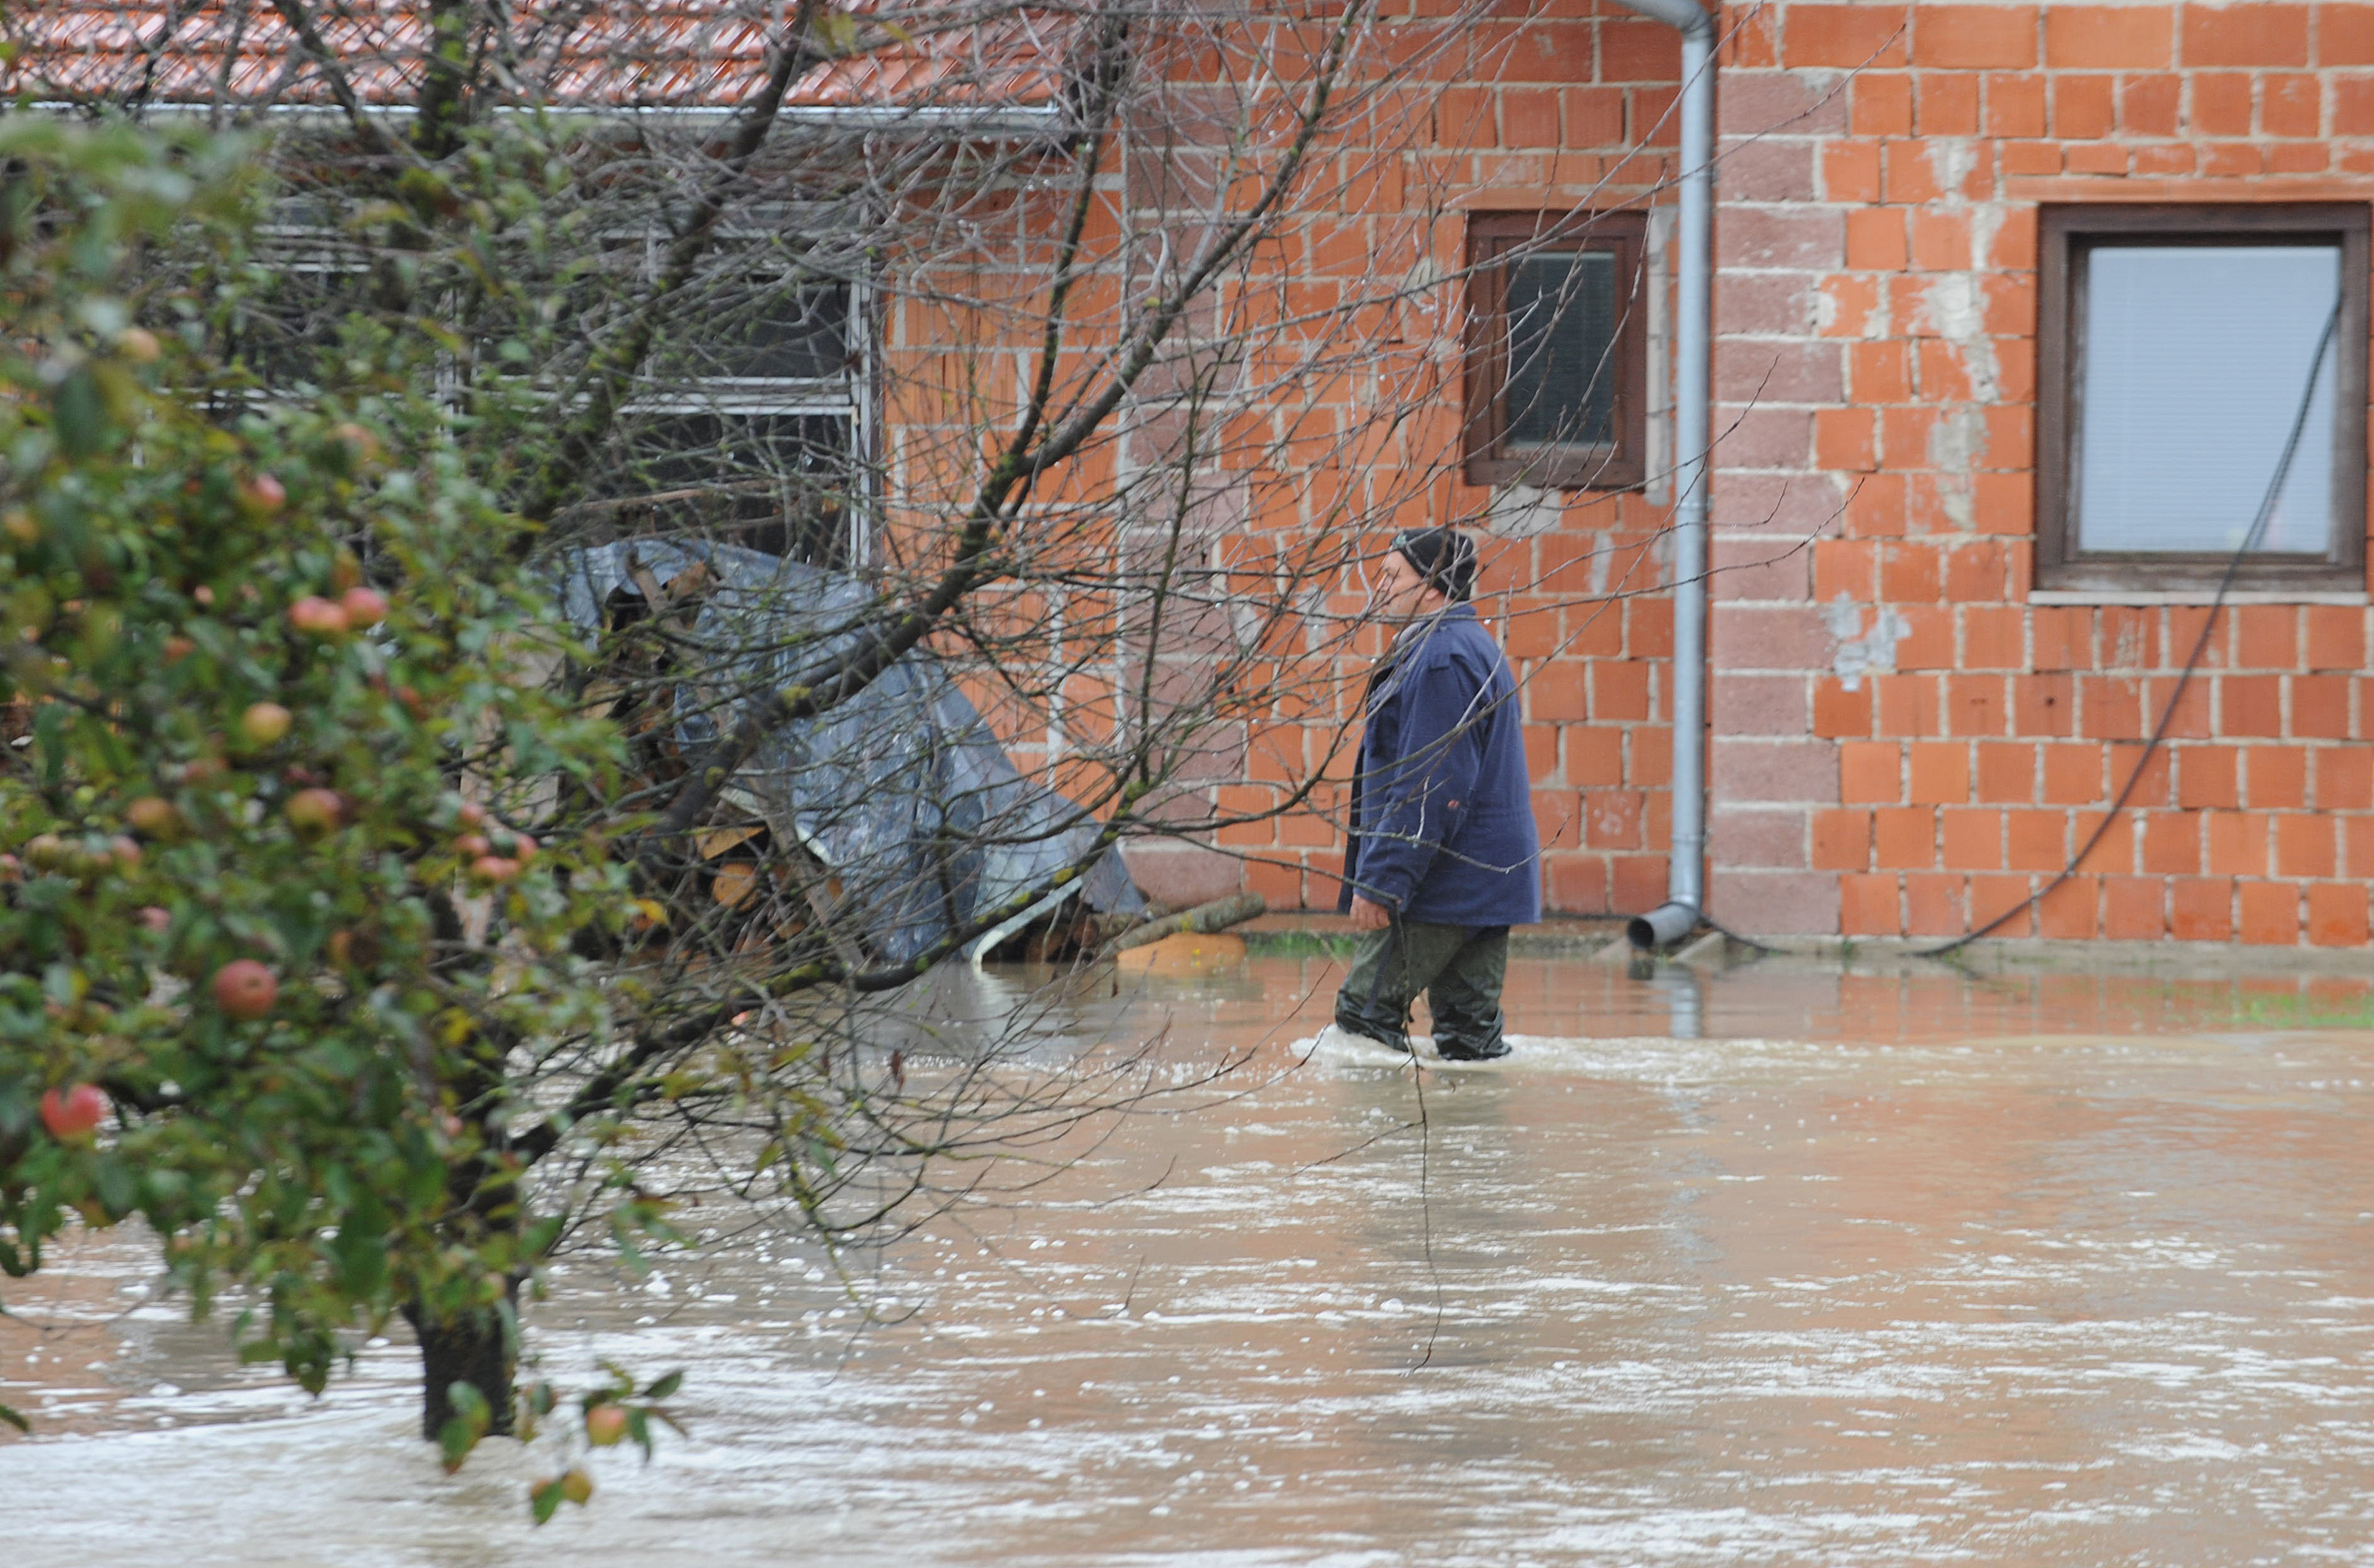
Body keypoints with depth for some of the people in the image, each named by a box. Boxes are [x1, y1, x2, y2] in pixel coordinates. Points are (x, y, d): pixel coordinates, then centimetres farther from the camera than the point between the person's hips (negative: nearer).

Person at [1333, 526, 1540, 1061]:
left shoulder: (1440, 660, -16)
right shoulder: (1469, 646, 19)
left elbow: (1430, 787, -23)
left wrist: (1380, 880, -23)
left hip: (1442, 887, -11)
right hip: (1488, 881, 11)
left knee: (1364, 1015, -9)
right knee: (1469, 1031, 10)